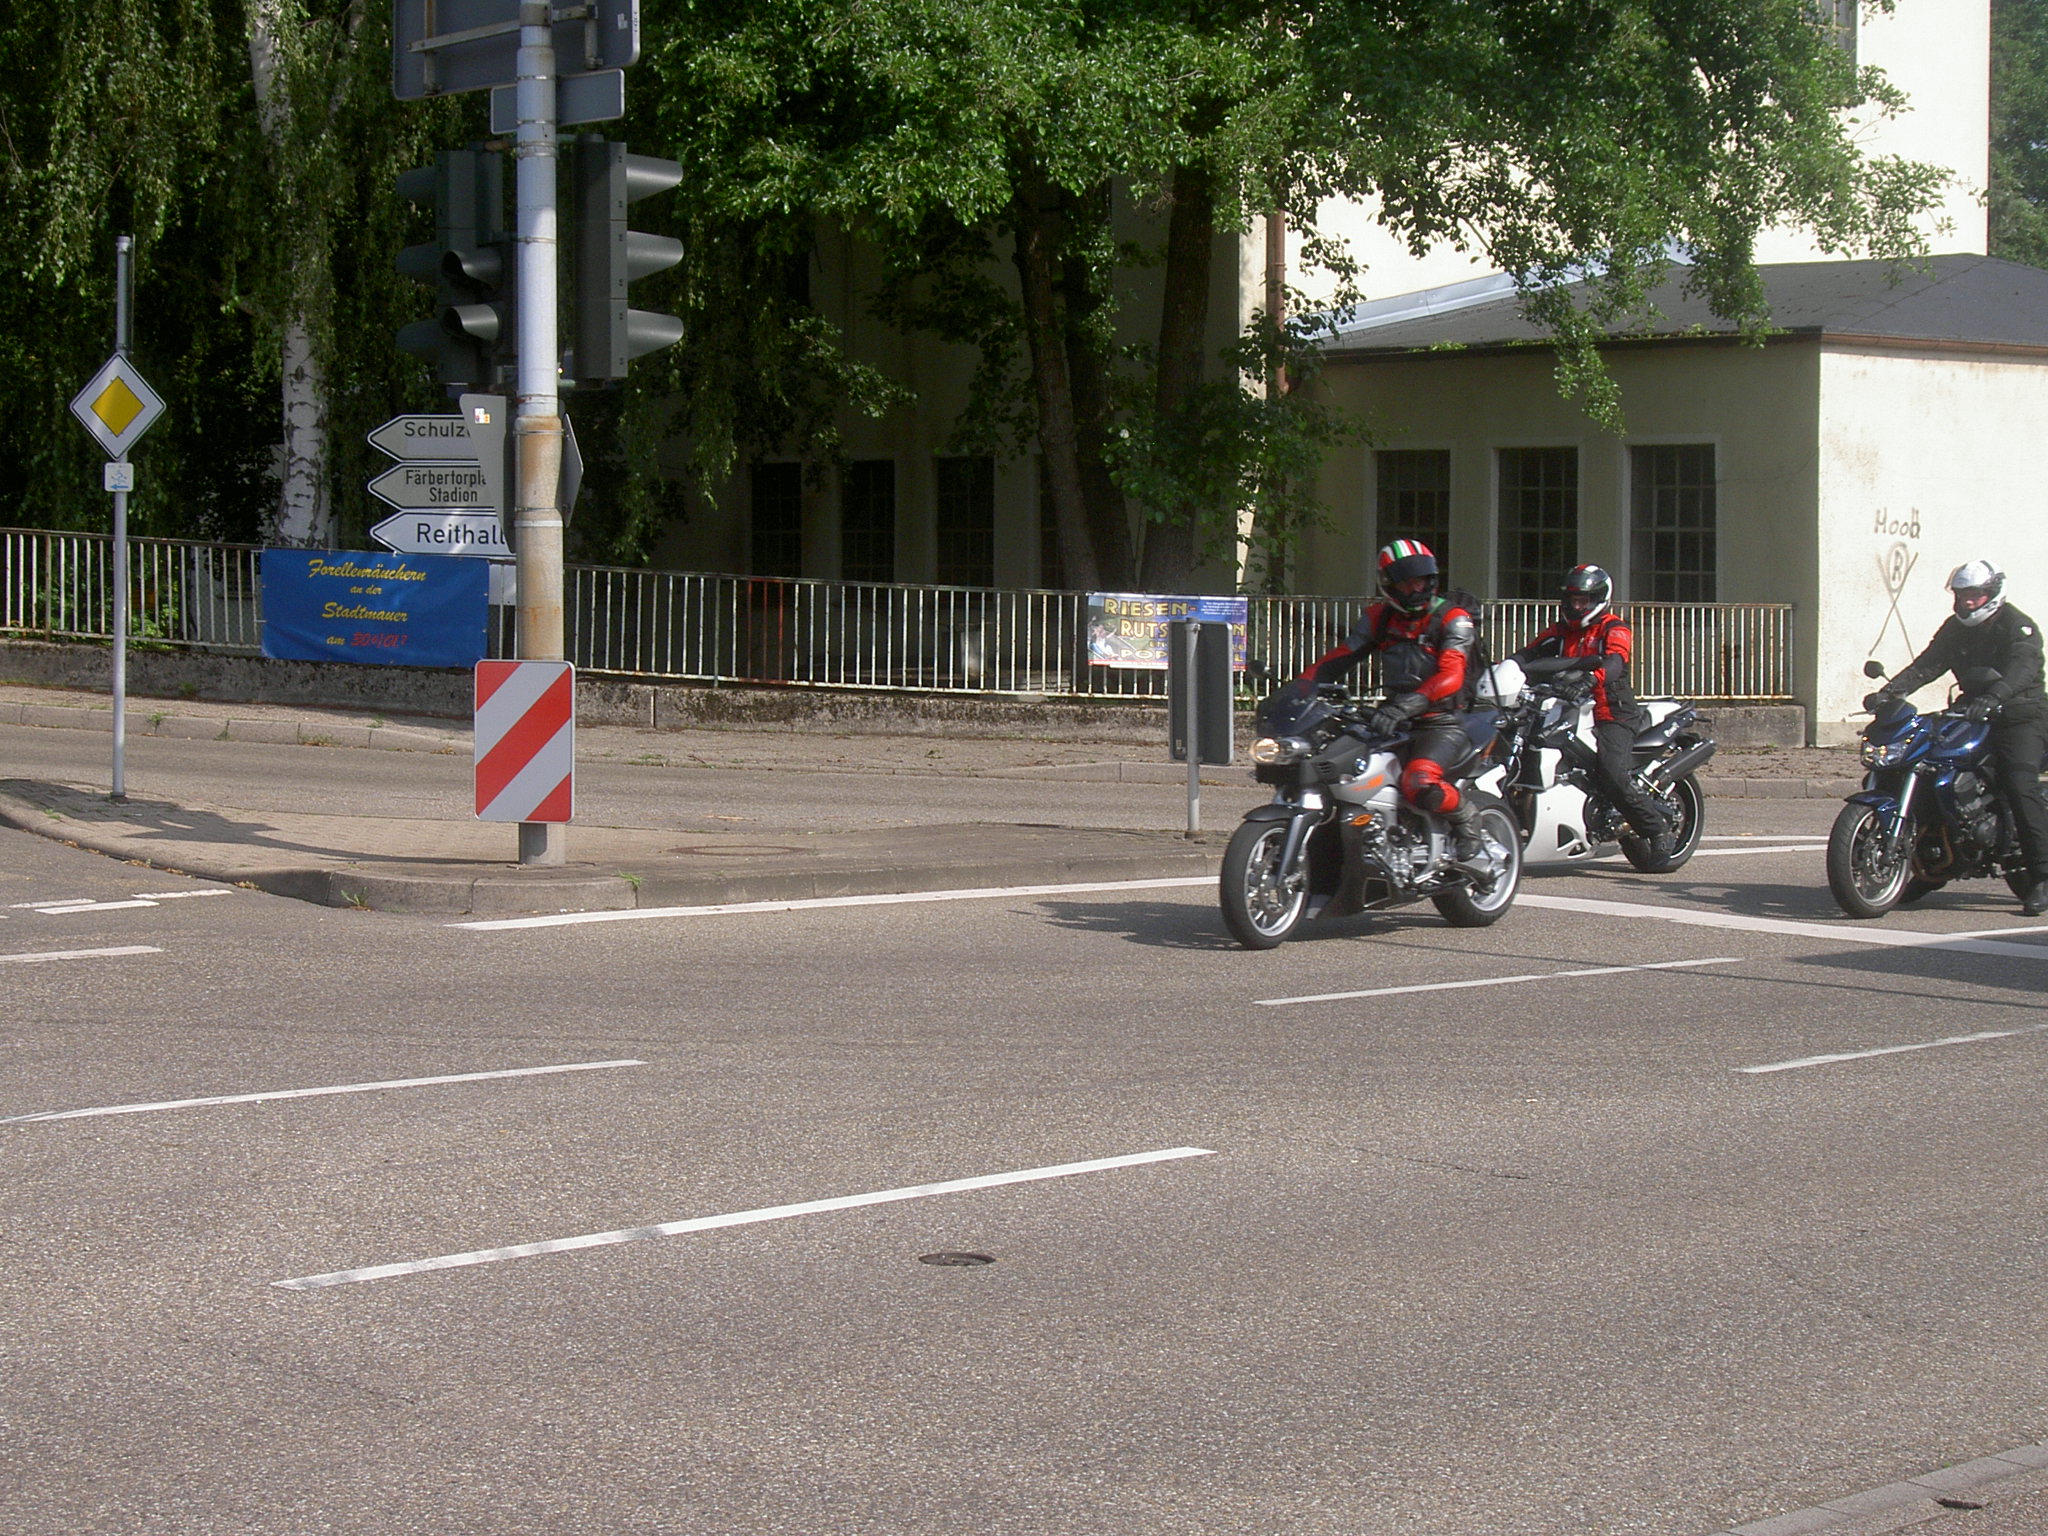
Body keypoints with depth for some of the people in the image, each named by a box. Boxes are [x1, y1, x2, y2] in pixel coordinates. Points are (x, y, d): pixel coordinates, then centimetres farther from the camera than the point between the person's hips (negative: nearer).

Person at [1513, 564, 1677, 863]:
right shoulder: (1561, 631, 19)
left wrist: (1594, 675, -44)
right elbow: (1529, 653, 7)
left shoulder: (1615, 631, -2)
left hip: (1611, 713, -7)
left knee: (1615, 776, -25)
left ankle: (1659, 829, -11)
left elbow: (1615, 661, -21)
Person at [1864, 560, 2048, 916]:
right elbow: (1927, 664, 2)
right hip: (1974, 716, 7)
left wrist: (1992, 697, -46)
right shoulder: (1955, 628, 12)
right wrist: (1890, 691, -16)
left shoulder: (2018, 627, -9)